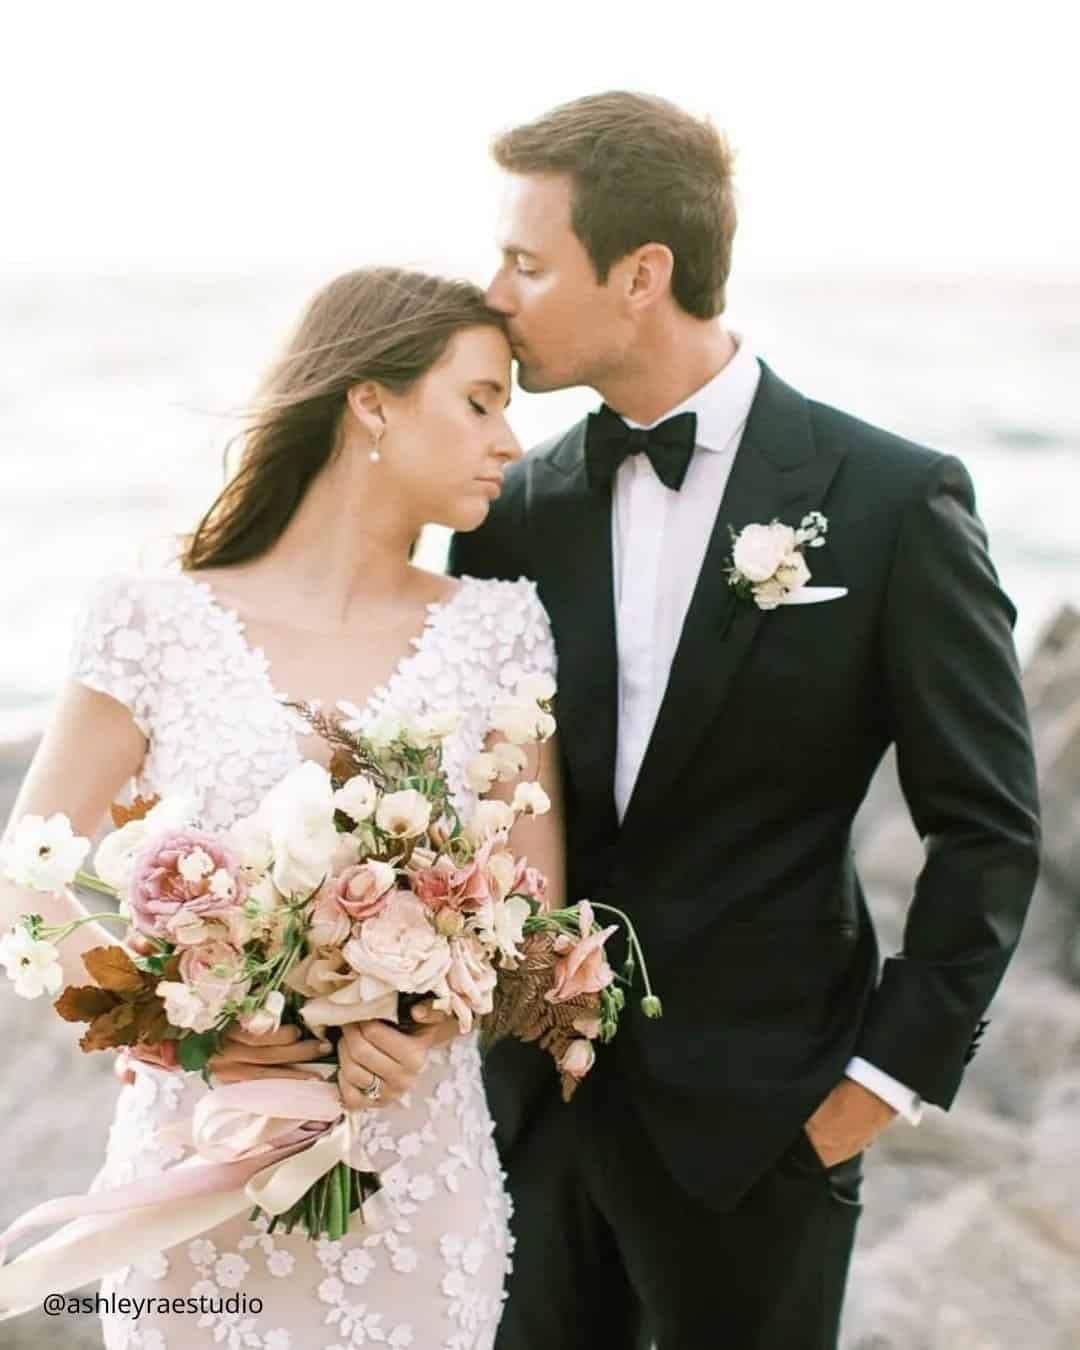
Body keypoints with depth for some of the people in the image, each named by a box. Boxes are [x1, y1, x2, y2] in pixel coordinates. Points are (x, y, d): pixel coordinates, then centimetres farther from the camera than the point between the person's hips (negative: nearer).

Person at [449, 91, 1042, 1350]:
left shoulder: (892, 500, -9)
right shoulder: (513, 511, 2)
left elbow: (987, 825, -6)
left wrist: (891, 1072, -7)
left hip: (756, 1115, -3)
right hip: (528, 1093, 4)